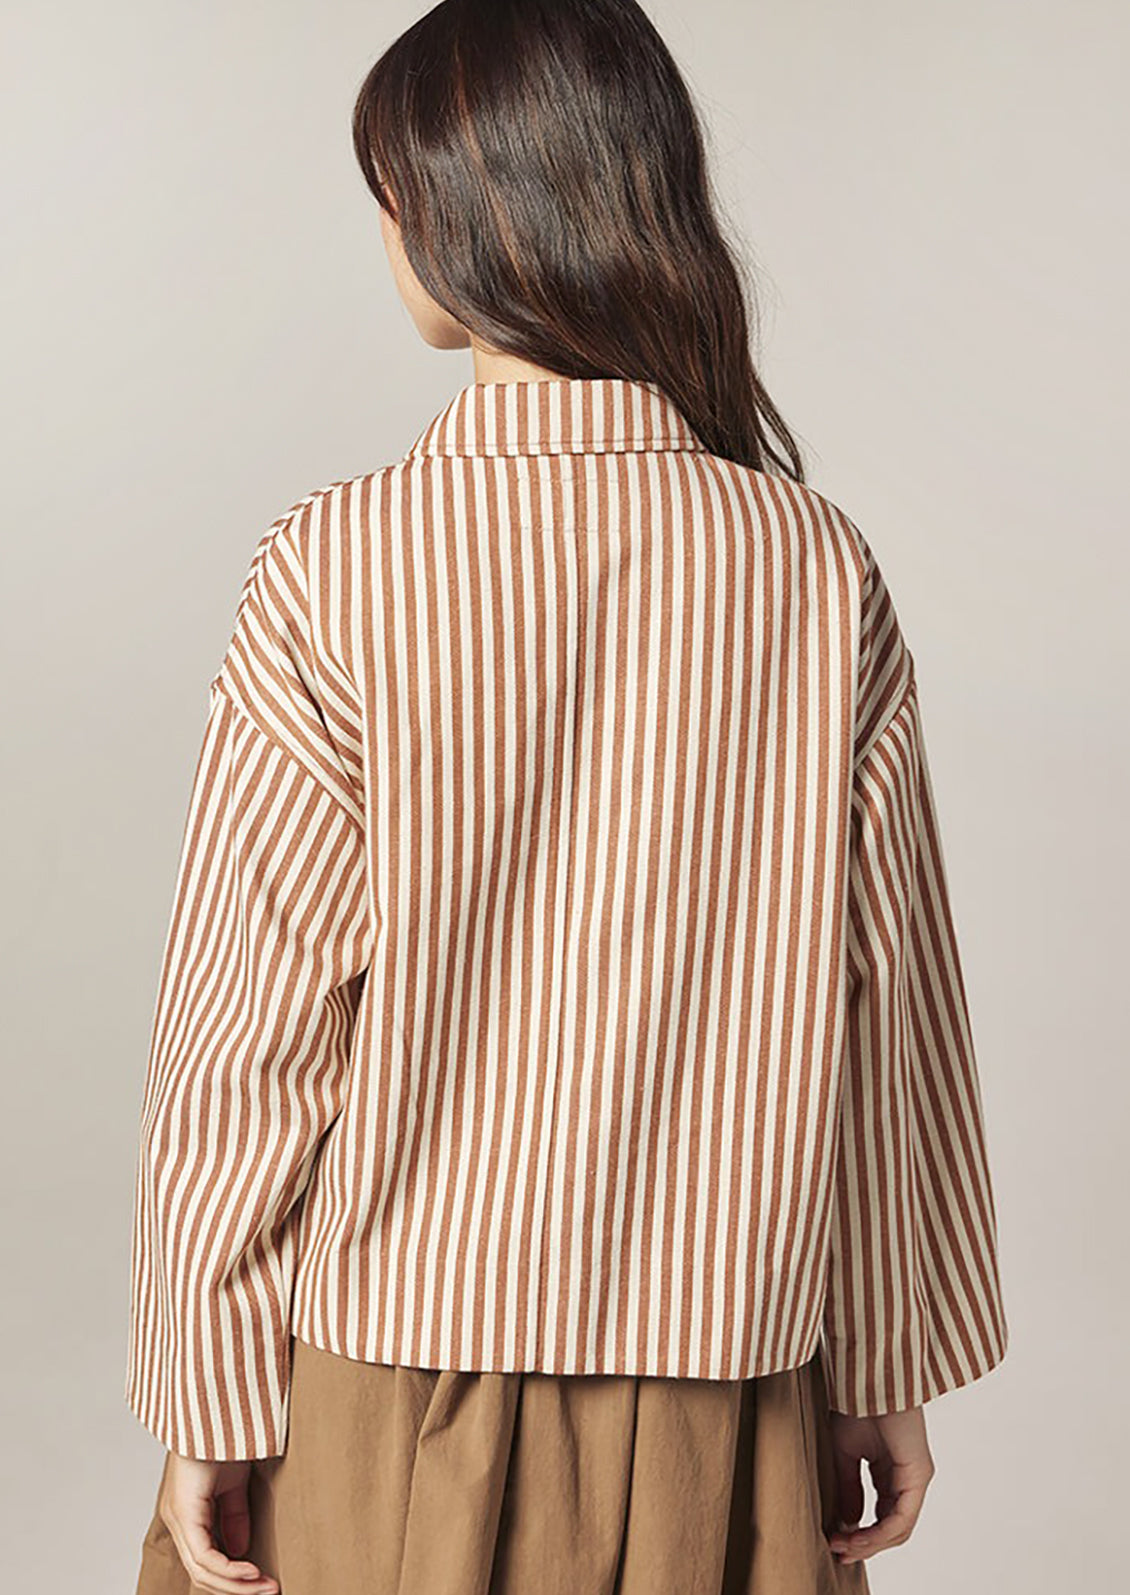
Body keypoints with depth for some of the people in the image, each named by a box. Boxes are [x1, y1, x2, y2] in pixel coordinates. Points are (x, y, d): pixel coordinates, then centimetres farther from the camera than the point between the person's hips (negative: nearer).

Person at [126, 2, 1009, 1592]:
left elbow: (249, 1034, -12)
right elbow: (886, 1022, -3)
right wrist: (886, 1373, 9)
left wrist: (206, 1404, 0)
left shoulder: (337, 572, -16)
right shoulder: (823, 573, -9)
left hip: (390, 1398, -2)